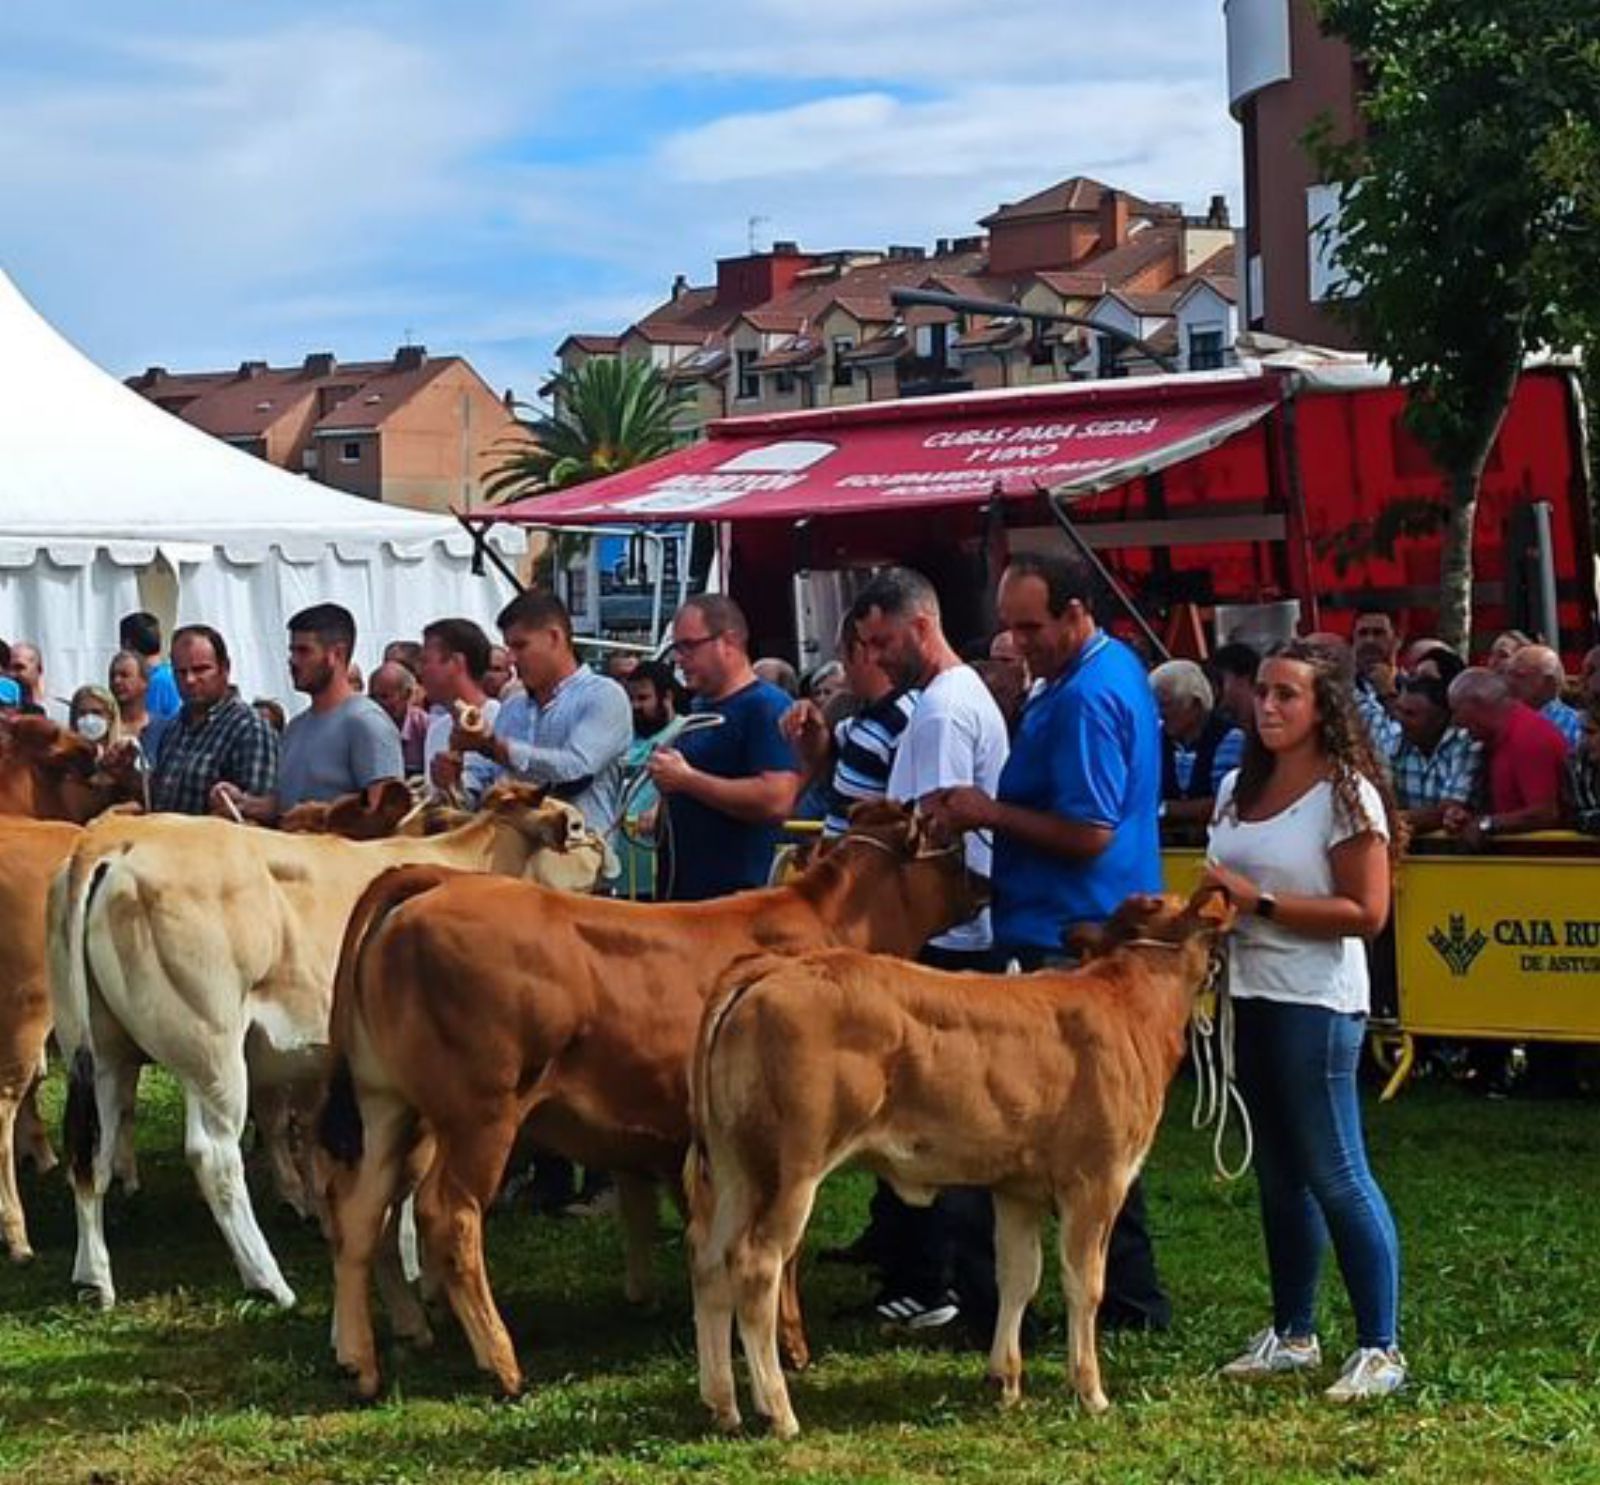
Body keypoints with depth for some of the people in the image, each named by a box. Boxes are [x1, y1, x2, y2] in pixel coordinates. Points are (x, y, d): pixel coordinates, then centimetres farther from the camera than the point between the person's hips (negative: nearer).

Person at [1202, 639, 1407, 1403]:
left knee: (1335, 1174, -7)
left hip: (1315, 1003, -7)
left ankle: (1380, 1348, -1)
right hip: (1248, 995, 8)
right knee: (1277, 1173, 13)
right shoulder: (1239, 789, 12)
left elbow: (1367, 912, -17)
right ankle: (1292, 1334, 22)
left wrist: (1260, 902, -20)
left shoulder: (1346, 795, -10)